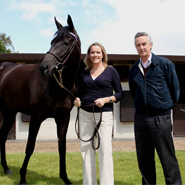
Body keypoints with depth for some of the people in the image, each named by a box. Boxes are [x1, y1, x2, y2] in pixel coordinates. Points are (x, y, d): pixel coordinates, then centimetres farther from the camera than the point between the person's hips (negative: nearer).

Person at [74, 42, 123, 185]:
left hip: (104, 114, -4)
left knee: (105, 151, -8)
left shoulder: (111, 71, 1)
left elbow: (119, 94, 0)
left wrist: (106, 99, -15)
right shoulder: (84, 73, 11)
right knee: (86, 150, 6)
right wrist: (77, 100, -3)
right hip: (85, 114, 4)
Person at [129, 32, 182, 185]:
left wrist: (166, 106, 9)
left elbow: (175, 89, 3)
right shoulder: (133, 70, 10)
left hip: (160, 118, -4)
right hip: (140, 118, 5)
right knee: (144, 159, 10)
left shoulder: (165, 64, -2)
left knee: (168, 159, -1)